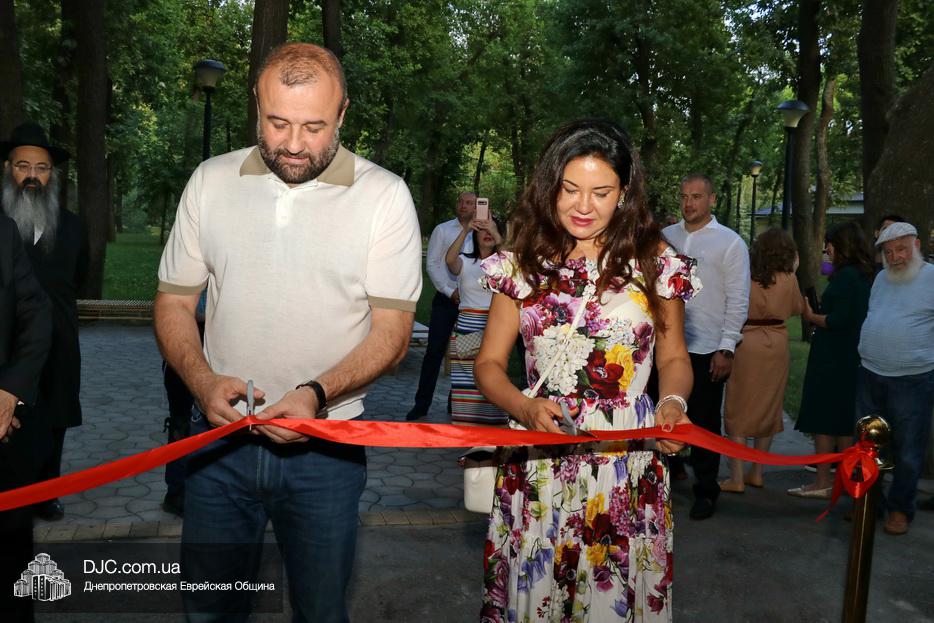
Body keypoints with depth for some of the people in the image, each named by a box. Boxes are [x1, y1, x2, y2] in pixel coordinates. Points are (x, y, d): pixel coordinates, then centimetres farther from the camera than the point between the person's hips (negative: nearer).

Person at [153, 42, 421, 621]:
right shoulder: (210, 181, 1)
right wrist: (203, 381, -13)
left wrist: (317, 393, -24)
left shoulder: (384, 195, -8)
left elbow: (392, 330, -8)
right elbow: (174, 301, 5)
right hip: (220, 435, 2)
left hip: (325, 443, -2)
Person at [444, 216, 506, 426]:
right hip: (466, 328, 0)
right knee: (465, 381, -1)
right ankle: (464, 426, 8)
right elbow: (449, 260, -15)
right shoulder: (465, 262, 8)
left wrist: (497, 235, -23)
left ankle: (491, 421, 5)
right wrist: (465, 230, -24)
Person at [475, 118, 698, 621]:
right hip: (539, 466, 1)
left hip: (628, 469, 0)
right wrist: (526, 409, -15)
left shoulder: (655, 263, 1)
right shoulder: (522, 264, 2)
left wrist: (673, 402, -11)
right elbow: (489, 363, 4)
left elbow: (673, 358, 10)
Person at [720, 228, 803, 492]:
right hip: (777, 345, 2)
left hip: (746, 342, -2)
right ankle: (756, 473, 21)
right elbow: (797, 308, 14)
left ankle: (736, 478, 1)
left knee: (738, 410, 4)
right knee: (769, 409, 14)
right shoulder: (789, 279, -2)